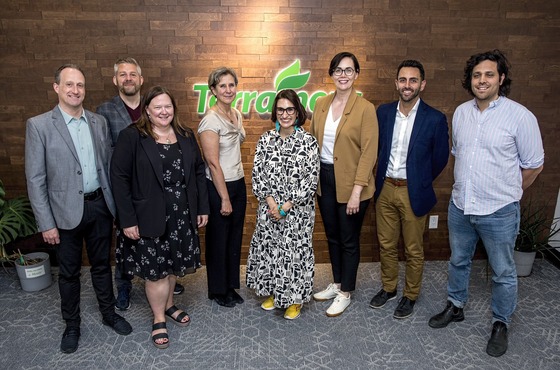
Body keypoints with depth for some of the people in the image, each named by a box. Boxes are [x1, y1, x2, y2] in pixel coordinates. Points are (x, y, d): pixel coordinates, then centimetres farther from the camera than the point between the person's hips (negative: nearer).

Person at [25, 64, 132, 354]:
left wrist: (115, 203, 4)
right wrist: (46, 223, -10)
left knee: (102, 265, 18)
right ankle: (72, 325, 34)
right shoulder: (39, 125, -8)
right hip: (66, 211, -3)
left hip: (100, 205, 3)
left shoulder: (99, 122, 3)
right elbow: (35, 179, -9)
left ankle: (109, 313, 36)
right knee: (69, 272, 14)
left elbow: (108, 164, 7)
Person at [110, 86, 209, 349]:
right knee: (155, 270, 5)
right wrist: (127, 219, -14)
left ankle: (168, 305, 40)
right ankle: (159, 319, 27)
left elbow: (199, 172, 10)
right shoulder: (132, 136, -9)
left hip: (182, 216, 4)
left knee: (173, 265, 16)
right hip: (149, 218, -4)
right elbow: (119, 177, -11)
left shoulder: (186, 136, 6)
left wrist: (203, 207, 6)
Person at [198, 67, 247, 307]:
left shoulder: (236, 114, 7)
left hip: (238, 183, 7)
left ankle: (231, 287, 33)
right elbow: (213, 162, -19)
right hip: (217, 187, -7)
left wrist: (234, 192, 15)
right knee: (218, 240, 9)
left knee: (235, 238, 16)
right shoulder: (210, 120, -17)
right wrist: (224, 198, -16)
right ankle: (217, 291, 28)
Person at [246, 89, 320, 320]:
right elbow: (257, 173, 1)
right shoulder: (265, 140, 2)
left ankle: (294, 298, 26)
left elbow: (311, 179, -10)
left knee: (295, 251, 5)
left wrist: (286, 207, -14)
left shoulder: (308, 142, -7)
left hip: (297, 211, -3)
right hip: (268, 209, 3)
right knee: (268, 248, 12)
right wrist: (271, 202, -12)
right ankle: (273, 292, 34)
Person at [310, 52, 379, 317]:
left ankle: (345, 293, 27)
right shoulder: (321, 105, 5)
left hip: (350, 183, -5)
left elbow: (369, 152, -14)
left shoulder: (365, 108, -11)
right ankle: (337, 283, 37)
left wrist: (357, 190, -18)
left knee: (349, 240, 9)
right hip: (324, 178, 5)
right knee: (332, 236, 18)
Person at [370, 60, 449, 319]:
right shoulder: (384, 112, 1)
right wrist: (381, 180, 11)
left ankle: (410, 295, 30)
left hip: (413, 193, -3)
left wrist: (419, 183, 8)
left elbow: (440, 159, -1)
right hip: (385, 189, 4)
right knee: (386, 245, 16)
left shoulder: (435, 119, -11)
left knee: (413, 250, 11)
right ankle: (388, 288, 36)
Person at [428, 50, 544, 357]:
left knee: (503, 273, 12)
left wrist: (506, 193, 5)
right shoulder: (460, 112, 3)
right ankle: (455, 307, 41)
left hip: (499, 212, -4)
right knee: (458, 261, 20)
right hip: (460, 206, 5)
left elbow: (533, 165, -4)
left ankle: (501, 325, 32)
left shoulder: (520, 116, -12)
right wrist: (466, 186, 15)